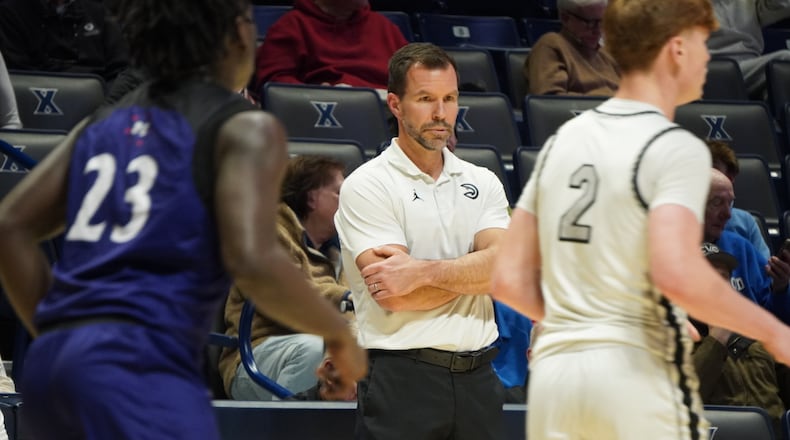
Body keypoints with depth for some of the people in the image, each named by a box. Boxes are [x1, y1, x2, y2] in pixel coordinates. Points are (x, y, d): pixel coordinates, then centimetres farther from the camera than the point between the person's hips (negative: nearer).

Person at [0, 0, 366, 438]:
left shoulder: (103, 124, 22)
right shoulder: (247, 128, 1)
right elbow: (252, 261, -13)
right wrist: (338, 332, 2)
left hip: (49, 363, 8)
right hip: (139, 364, -8)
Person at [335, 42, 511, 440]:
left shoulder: (483, 183, 12)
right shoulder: (367, 185, -3)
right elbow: (395, 297, -14)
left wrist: (422, 271, -18)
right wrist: (473, 271, -5)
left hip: (477, 378, 5)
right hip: (402, 381, -5)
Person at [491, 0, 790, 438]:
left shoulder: (562, 141, 13)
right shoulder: (675, 148, -8)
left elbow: (510, 280, 12)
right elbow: (677, 274, -23)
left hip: (552, 369, 7)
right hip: (639, 374, -7)